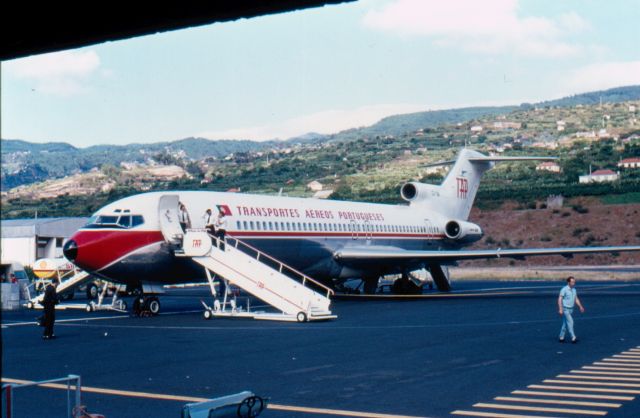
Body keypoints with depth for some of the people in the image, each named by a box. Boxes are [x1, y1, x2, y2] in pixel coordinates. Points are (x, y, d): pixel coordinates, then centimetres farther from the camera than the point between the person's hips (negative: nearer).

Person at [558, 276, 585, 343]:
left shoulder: (574, 289, 8)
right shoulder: (564, 289, -15)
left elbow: (576, 299, 15)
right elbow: (560, 299, -17)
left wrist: (580, 307, 2)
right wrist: (560, 309, -24)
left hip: (570, 309, 8)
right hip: (565, 309, -8)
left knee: (565, 323, 10)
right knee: (570, 322, -14)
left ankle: (561, 338, 17)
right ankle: (573, 338, -15)